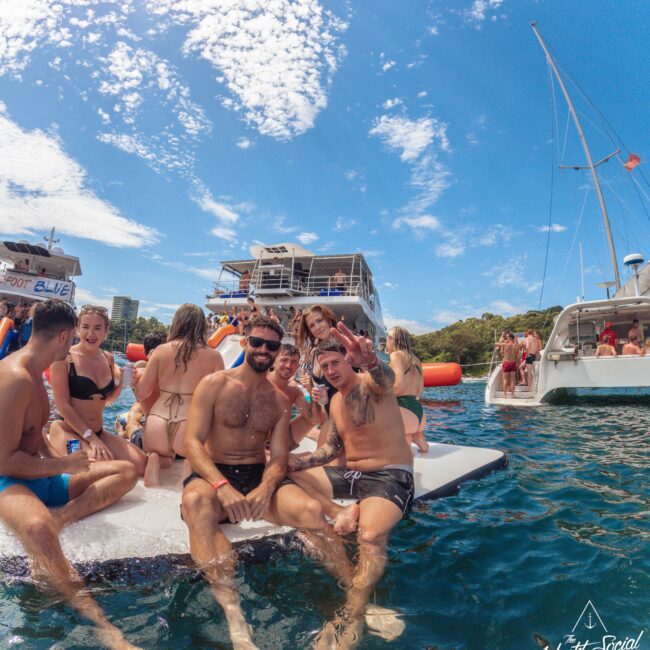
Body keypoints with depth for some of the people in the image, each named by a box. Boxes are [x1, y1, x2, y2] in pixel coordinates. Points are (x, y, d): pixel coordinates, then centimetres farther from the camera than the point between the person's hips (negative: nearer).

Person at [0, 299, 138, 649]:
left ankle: (59, 517, -22)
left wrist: (60, 461, 6)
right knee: (37, 529, -41)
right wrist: (63, 465, -13)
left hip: (42, 476, 10)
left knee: (127, 471, 2)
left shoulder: (34, 372, 10)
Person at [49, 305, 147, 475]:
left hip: (98, 431, 5)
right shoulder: (65, 357, -10)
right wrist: (90, 437, -17)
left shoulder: (108, 358, 7)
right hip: (67, 430, -5)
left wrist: (120, 384, -2)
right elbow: (63, 405, -14)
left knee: (141, 464, -11)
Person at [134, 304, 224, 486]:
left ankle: (155, 459, -1)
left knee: (164, 457, 34)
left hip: (156, 427, 2)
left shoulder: (161, 350, 7)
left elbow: (141, 394, 9)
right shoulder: (213, 356, 1)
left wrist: (136, 379, 31)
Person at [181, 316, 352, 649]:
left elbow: (279, 458, 4)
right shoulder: (214, 384, -1)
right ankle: (233, 615, -45)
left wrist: (265, 488, -20)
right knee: (195, 501, -38)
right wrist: (223, 486, -26)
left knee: (312, 510, -25)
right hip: (213, 474, -2)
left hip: (260, 476, 2)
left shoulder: (279, 400, 8)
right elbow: (193, 442, -10)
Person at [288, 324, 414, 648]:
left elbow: (386, 378, -40)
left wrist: (370, 361, -65)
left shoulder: (370, 384, -13)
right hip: (351, 475, 8)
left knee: (371, 535, -35)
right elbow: (331, 449, 13)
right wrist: (297, 460, -4)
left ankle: (351, 619, -21)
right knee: (290, 473, 0)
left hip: (391, 477, -8)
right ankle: (342, 512, -12)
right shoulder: (336, 401, 11)